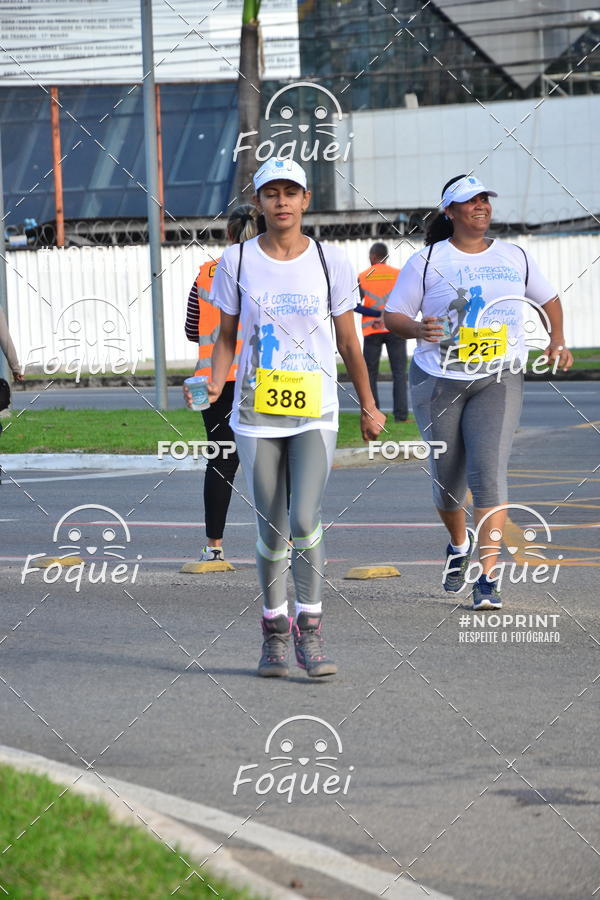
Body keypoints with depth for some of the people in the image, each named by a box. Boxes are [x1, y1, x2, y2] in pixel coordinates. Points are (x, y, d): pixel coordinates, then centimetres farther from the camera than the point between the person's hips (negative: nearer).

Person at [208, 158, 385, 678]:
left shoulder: (330, 262, 1)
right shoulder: (237, 262, 1)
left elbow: (349, 343, 9)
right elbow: (227, 335, 9)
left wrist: (369, 407, 14)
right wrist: (216, 383, -9)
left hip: (315, 411, -1)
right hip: (257, 411, 1)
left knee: (305, 520, -16)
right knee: (272, 531, 4)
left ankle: (310, 633, -7)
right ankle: (274, 631, 19)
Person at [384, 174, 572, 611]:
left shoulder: (515, 257, 10)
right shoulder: (427, 262, 1)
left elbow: (549, 299, 23)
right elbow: (393, 315, 1)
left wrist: (558, 340, 6)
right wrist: (419, 329, -20)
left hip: (498, 381, 0)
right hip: (439, 381, 0)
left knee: (489, 472, -16)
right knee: (447, 480, 7)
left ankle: (488, 577, -17)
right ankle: (459, 544, 40)